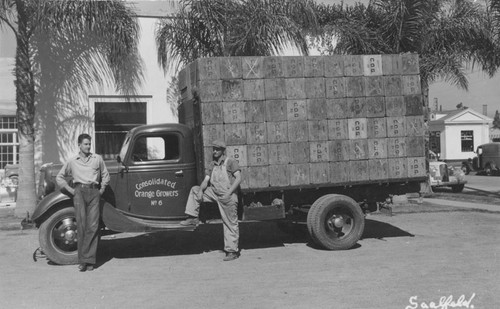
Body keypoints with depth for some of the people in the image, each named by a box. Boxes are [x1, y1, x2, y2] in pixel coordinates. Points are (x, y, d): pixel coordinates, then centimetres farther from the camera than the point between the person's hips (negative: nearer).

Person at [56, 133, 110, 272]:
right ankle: (82, 260, -6)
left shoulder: (97, 159, 15)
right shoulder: (72, 161, 14)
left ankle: (89, 260, -7)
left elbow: (105, 175, 24)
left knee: (93, 226, -8)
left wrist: (102, 189, 12)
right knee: (81, 225, -9)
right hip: (79, 191, 0)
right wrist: (69, 189, 10)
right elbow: (59, 177, 22)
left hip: (94, 192, 1)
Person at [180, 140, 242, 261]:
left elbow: (238, 178, -13)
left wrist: (229, 193, -21)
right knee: (194, 190, 7)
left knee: (231, 224, -4)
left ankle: (232, 251, 2)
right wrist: (201, 190, -12)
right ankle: (193, 218, 6)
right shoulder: (212, 165, 14)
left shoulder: (231, 162, -4)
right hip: (214, 193, 6)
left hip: (228, 197, -6)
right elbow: (206, 180, 8)